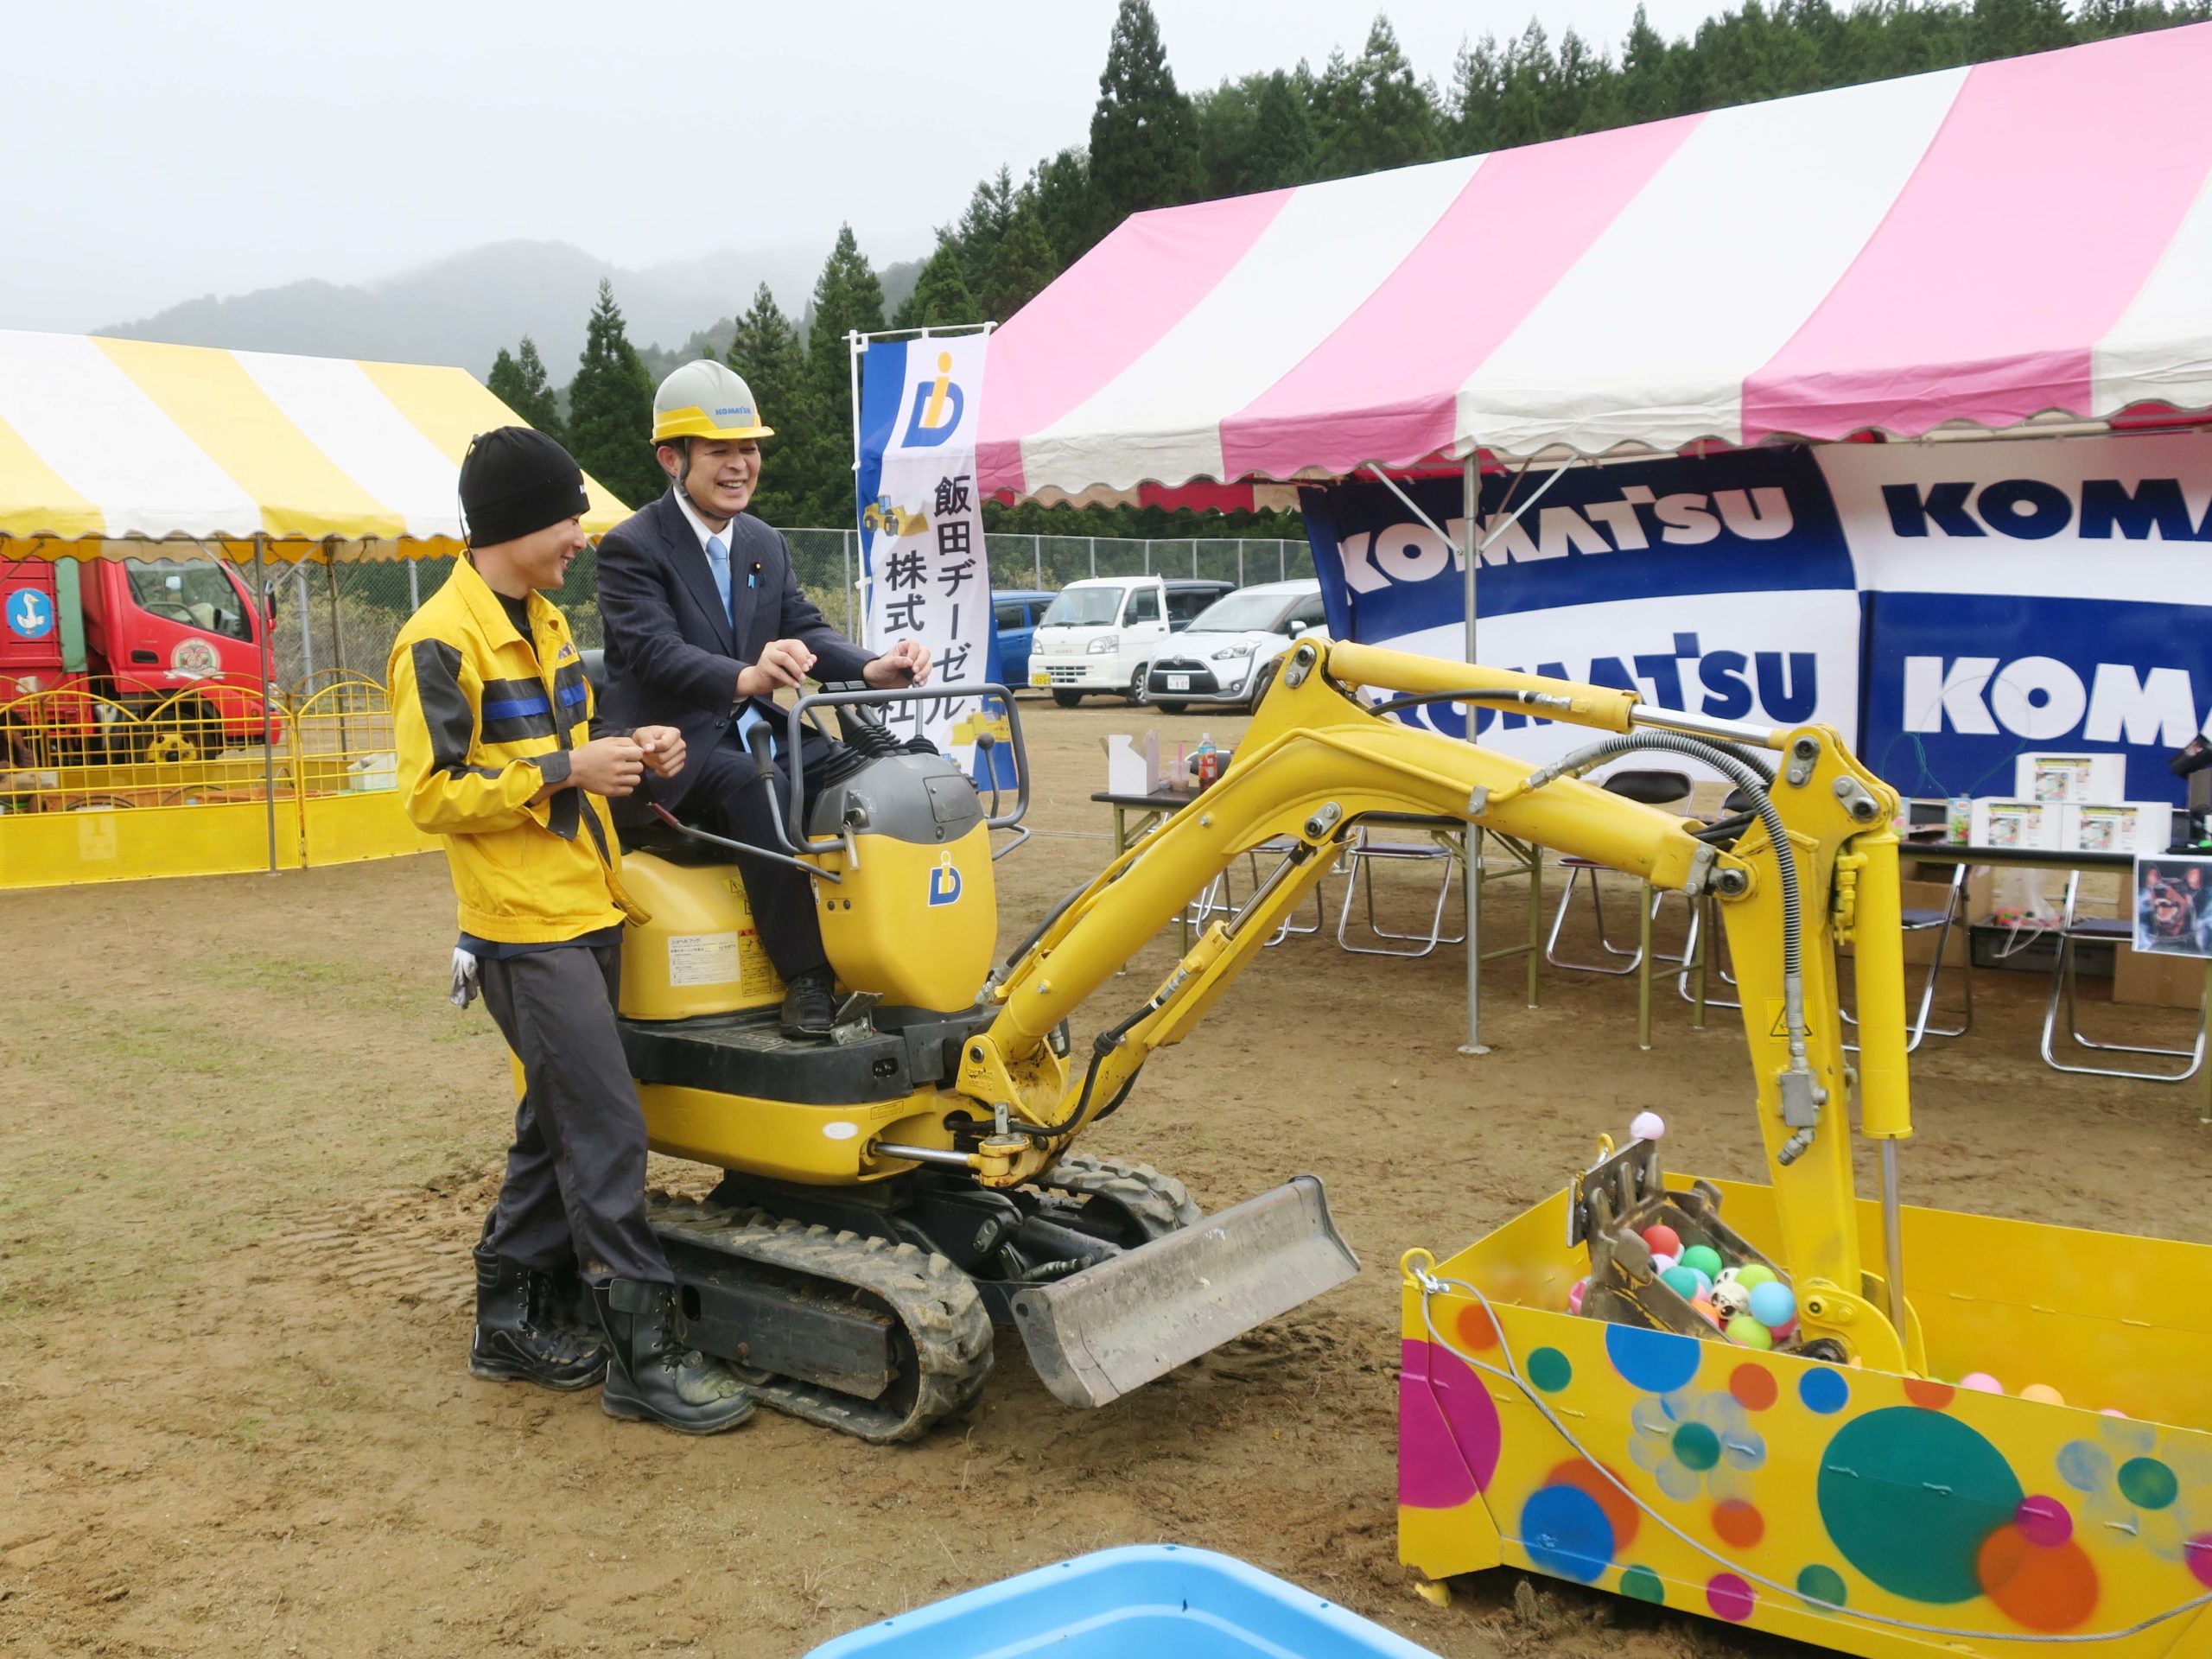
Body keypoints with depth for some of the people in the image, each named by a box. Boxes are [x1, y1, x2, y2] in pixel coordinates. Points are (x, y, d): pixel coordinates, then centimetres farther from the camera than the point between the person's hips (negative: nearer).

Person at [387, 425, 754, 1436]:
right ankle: (641, 1353, -1)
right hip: (525, 930, -9)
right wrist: (563, 771, -22)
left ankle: (512, 1321, 28)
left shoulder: (543, 623, 14)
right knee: (605, 1133, -9)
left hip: (586, 912, 9)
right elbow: (432, 793, -17)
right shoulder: (440, 644, -13)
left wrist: (630, 754, 4)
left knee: (556, 1124, 15)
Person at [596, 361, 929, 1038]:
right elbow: (655, 651, -24)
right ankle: (806, 975, -29)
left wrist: (872, 669, -19)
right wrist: (745, 677, -44)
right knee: (756, 786, -35)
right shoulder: (631, 548, -9)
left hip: (752, 732, 7)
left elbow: (806, 628, 4)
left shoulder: (767, 545, 13)